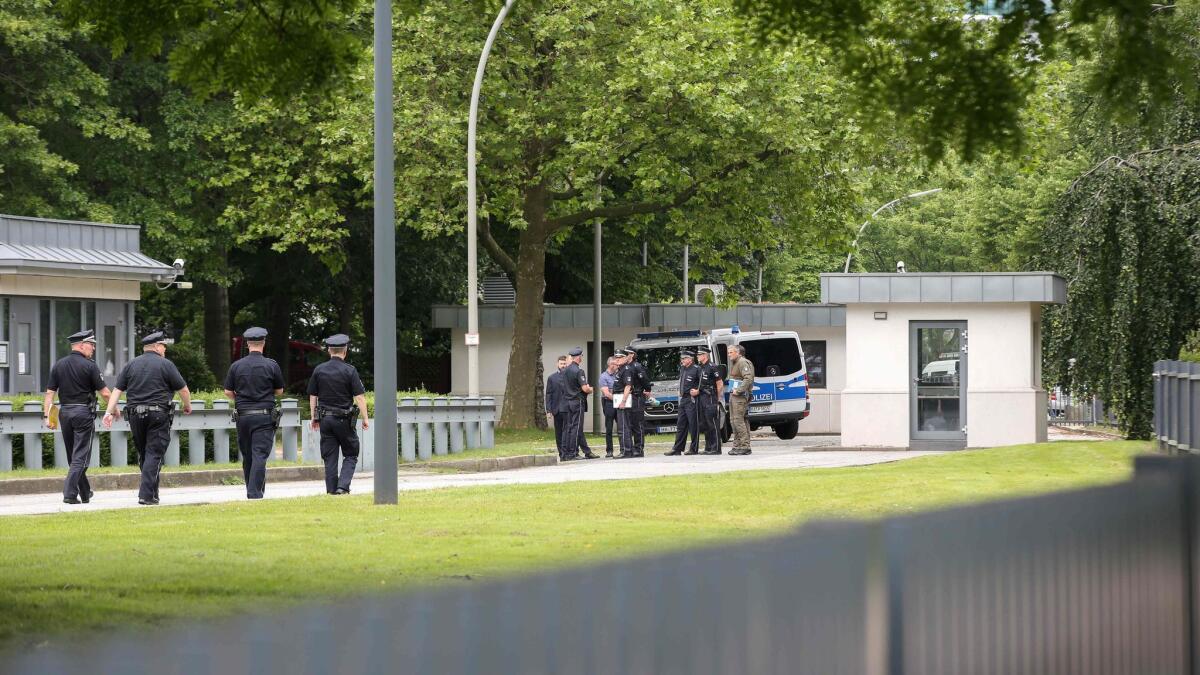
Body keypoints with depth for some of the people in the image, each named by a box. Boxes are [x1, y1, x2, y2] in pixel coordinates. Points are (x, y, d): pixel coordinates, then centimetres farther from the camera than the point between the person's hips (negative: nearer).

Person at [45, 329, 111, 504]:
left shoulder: (58, 365, 6)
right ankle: (70, 493, -14)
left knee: (73, 456, 14)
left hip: (64, 412, 5)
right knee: (80, 456, -4)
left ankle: (85, 493, 24)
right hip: (84, 413, -5)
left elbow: (49, 393, 2)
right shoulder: (89, 366, -8)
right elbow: (104, 392, -7)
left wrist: (47, 416, 3)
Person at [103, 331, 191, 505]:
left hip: (135, 415, 4)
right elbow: (183, 389, 0)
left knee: (143, 455, 15)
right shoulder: (166, 365, -2)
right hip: (158, 415, -4)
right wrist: (187, 406, 18)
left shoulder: (130, 365, 10)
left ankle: (152, 492, 23)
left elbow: (117, 390, 3)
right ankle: (147, 495, -13)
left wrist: (109, 411, 2)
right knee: (154, 455, -5)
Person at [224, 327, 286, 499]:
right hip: (264, 416, -2)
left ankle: (252, 490, 22)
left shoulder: (236, 366, 1)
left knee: (247, 456, 13)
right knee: (260, 455, -5)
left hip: (243, 415, 2)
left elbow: (228, 392, 5)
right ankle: (255, 492, -15)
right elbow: (279, 391, 6)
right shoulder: (271, 365, -4)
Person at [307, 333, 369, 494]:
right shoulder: (350, 371, -9)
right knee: (350, 456, 6)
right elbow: (359, 397, -10)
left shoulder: (319, 370, 3)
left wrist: (314, 418, 17)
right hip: (344, 420, -3)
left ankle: (332, 489, 6)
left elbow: (312, 396, 7)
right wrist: (365, 419, -3)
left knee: (330, 457, 8)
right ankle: (343, 486, -9)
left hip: (325, 419, 3)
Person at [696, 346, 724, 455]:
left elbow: (720, 383, -8)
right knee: (704, 425, 10)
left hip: (710, 398, -9)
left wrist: (718, 398, -5)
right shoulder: (701, 368, 16)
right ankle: (708, 448, 15)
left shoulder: (712, 367, -9)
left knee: (713, 424, -8)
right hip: (701, 398, 9)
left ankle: (716, 449, -7)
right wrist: (697, 391, 9)